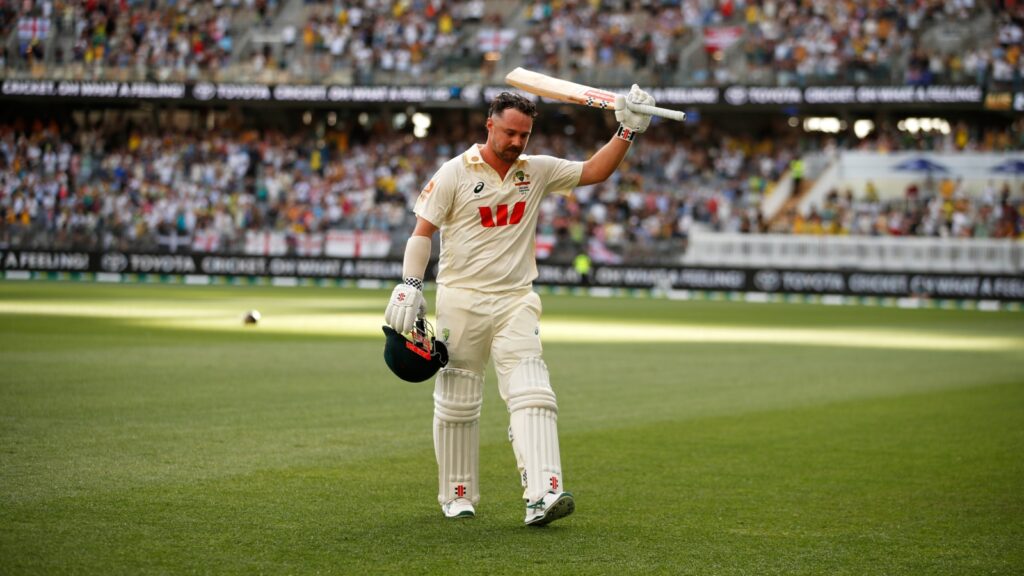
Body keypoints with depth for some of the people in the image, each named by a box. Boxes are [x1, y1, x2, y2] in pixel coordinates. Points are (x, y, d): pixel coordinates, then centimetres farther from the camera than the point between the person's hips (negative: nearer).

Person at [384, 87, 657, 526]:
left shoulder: (538, 171, 8)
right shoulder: (455, 173, -3)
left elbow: (593, 172, 10)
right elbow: (423, 230, -4)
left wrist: (627, 131, -2)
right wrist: (410, 285, -14)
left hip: (516, 301, 2)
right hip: (461, 300, -2)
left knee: (531, 394, -15)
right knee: (456, 402, 6)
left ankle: (542, 493, -25)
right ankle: (457, 496, 20)